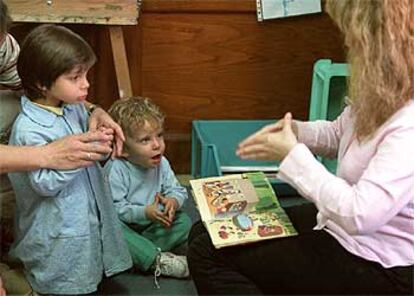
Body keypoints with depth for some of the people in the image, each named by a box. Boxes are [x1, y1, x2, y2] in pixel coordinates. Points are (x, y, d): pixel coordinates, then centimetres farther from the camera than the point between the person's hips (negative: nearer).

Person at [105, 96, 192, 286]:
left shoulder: (162, 164, -2)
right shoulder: (115, 169, -22)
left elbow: (177, 190, 3)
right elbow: (113, 208, -26)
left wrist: (173, 201, -22)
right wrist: (145, 212, -32)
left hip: (152, 226, 6)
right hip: (126, 226, -5)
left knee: (184, 221, -11)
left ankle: (141, 253, -26)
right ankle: (159, 260, -38)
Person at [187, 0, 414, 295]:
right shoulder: (382, 94, -1)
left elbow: (359, 215, -34)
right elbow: (338, 133, 18)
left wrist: (293, 155, -23)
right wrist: (297, 132, -5)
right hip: (340, 222, 10)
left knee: (208, 255, -12)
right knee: (204, 234, 10)